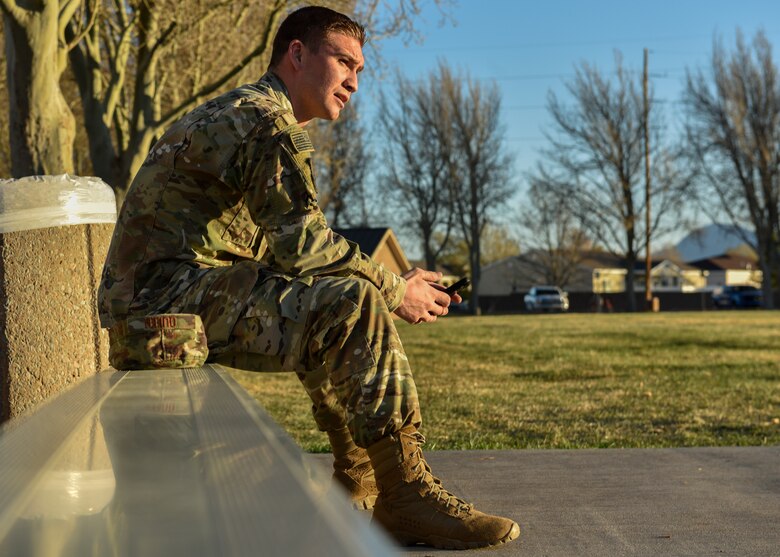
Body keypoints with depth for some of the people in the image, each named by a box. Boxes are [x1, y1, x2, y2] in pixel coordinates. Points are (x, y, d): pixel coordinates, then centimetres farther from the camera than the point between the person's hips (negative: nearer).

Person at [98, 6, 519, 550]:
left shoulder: (235, 114, 25)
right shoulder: (265, 118, -9)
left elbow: (283, 250, 21)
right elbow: (300, 242, -21)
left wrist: (390, 286, 11)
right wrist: (395, 290, -8)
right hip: (164, 290, -11)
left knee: (343, 310, 18)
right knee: (352, 304, -24)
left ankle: (360, 485, 15)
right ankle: (405, 495, -21)